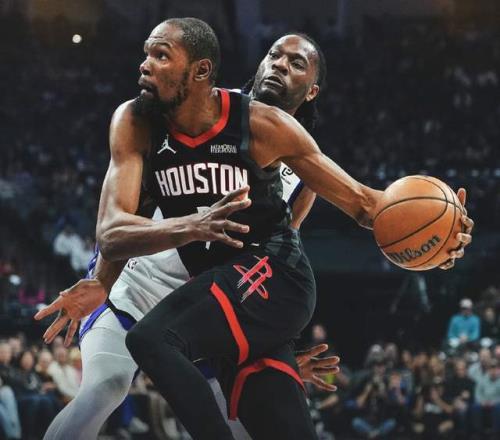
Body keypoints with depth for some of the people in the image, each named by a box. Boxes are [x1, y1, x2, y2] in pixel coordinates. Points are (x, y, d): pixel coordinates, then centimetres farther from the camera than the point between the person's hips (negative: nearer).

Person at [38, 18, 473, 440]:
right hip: (215, 288, 4)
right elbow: (110, 235, -16)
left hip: (273, 277, -4)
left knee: (151, 339, -28)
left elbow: (358, 199, -2)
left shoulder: (262, 124, -12)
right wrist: (189, 227, -36)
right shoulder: (136, 122, -6)